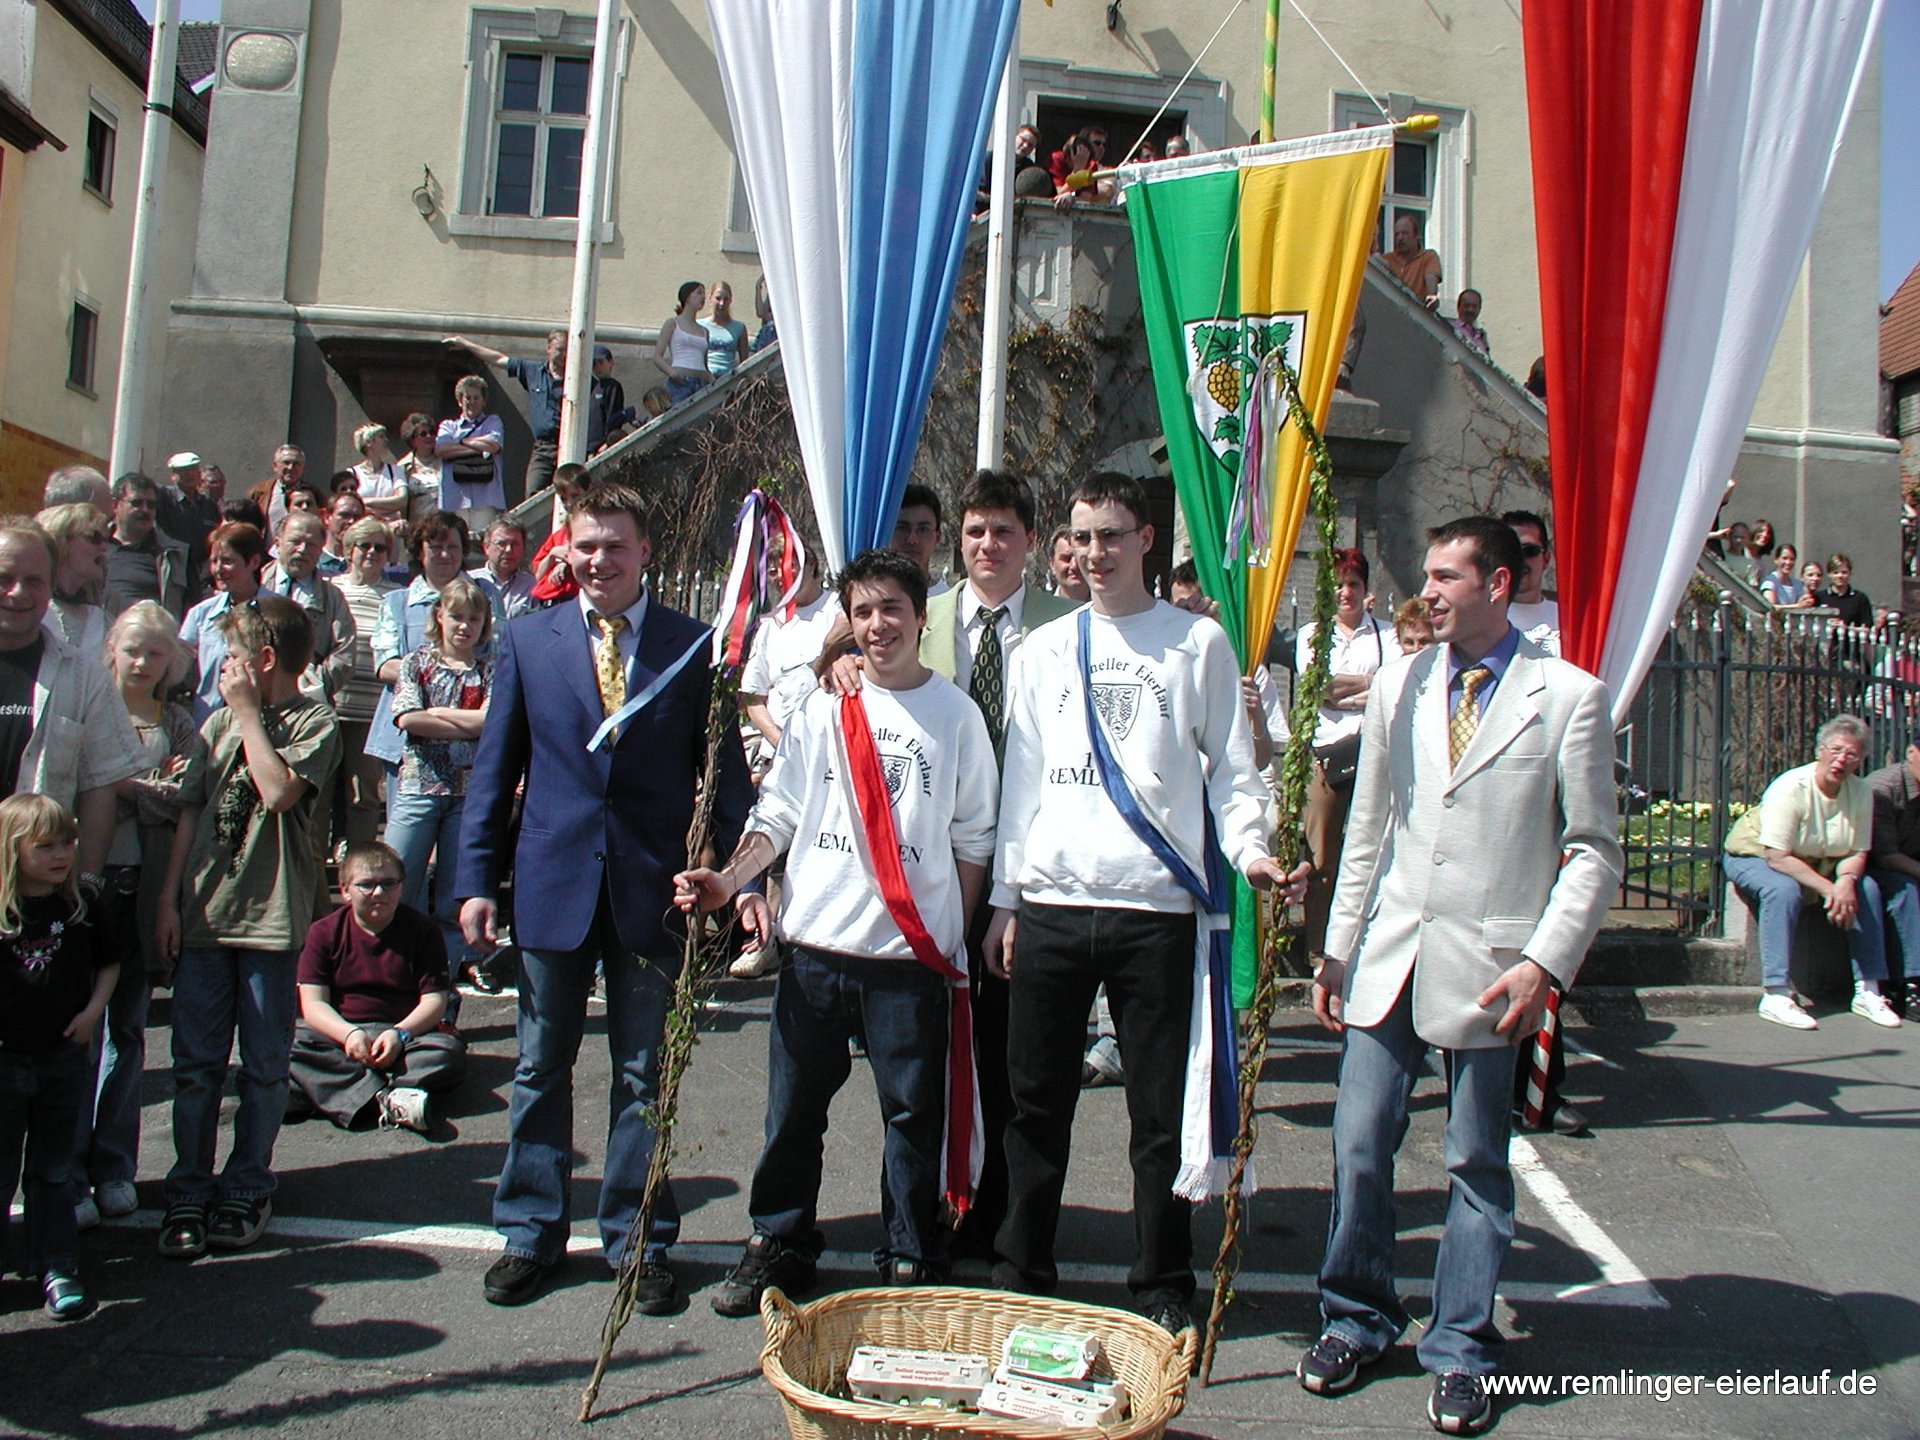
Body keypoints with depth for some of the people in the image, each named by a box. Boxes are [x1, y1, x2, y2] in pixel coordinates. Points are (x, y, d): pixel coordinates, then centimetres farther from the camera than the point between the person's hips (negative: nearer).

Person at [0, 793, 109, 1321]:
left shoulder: (80, 906, -1)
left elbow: (107, 961, 11)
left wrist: (93, 1009, -3)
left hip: (64, 1055, 3)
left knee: (53, 1172, 12)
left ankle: (56, 1268, 18)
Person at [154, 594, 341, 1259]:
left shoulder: (315, 723, -3)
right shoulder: (219, 722, 12)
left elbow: (279, 792, -20)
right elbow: (190, 812, 13)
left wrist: (247, 712, -10)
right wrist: (169, 901, 6)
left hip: (271, 916, -4)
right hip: (203, 912, 4)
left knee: (263, 1068, 6)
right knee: (195, 1064, 7)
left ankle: (245, 1191, 19)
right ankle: (188, 1193, 17)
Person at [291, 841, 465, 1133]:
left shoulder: (423, 931, 3)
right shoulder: (324, 933, 5)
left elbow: (434, 1000, -3)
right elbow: (313, 1004, -4)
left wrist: (400, 1033, -22)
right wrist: (349, 1034, -24)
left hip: (406, 1033, 0)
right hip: (340, 1031, 1)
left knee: (450, 1052, -30)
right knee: (287, 1041, -30)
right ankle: (386, 1101, -45)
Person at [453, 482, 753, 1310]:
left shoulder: (693, 647, -1)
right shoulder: (530, 638, 4)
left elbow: (723, 772, 1)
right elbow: (494, 767, 6)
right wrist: (476, 879, 1)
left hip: (653, 890, -1)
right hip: (551, 883, 2)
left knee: (644, 1074, 9)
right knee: (540, 1069, 13)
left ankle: (638, 1241, 23)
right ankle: (530, 1233, 29)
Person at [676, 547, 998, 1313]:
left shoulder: (956, 713, 2)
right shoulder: (821, 707, 7)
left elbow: (972, 839, 5)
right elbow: (778, 813, 6)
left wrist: (955, 937, 0)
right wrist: (731, 879, -9)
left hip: (912, 951, -2)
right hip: (815, 941, 2)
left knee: (913, 1112, 6)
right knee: (793, 1107, 9)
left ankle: (911, 1262, 21)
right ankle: (777, 1247, 26)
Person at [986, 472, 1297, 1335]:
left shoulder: (1198, 643, 5)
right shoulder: (1044, 648, 13)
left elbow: (1230, 767, 5)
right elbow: (1021, 780, 13)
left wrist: (1249, 849, -13)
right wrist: (1005, 898, 9)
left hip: (1155, 908, -2)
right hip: (1049, 908, 3)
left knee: (1162, 1113, 5)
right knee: (1038, 1104, 10)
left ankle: (1163, 1288, 21)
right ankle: (1021, 1274, 25)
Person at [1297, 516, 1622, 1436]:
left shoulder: (1569, 696, -3)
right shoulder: (1397, 687, 10)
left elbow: (1594, 850, -2)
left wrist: (1546, 964, -11)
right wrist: (1337, 949, 11)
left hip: (1488, 966, -3)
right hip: (1388, 957, 4)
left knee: (1477, 1165, 7)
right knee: (1358, 1146, 6)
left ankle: (1460, 1352, 23)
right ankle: (1357, 1320, 26)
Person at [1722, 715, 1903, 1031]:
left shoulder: (1861, 792, -9)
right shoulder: (1790, 788, -28)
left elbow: (1858, 852, -7)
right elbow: (1777, 857, -31)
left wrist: (1846, 880, -29)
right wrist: (1827, 888, -36)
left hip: (1817, 866, 6)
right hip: (1754, 857, -6)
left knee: (1867, 889, -14)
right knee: (1784, 890, -35)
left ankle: (1869, 992, -6)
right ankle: (1776, 996, -36)